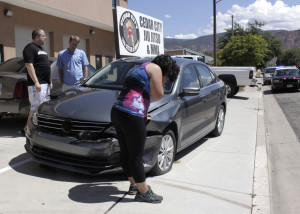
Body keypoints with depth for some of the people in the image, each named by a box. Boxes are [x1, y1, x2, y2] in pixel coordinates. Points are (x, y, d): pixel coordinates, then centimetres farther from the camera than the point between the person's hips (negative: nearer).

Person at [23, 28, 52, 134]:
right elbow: (29, 66, -17)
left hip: (45, 83, 9)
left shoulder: (41, 49, 21)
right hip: (37, 84, -9)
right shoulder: (30, 48, -9)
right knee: (36, 106, -9)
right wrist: (36, 82, -23)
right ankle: (28, 128, 0)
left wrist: (50, 81, 20)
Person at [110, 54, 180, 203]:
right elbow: (157, 96, -7)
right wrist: (159, 84, 13)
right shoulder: (155, 68, 0)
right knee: (136, 156, 1)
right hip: (131, 116, -10)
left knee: (125, 153, 19)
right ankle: (143, 193, 14)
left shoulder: (138, 69, 28)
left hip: (116, 112, 10)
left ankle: (134, 185, 35)